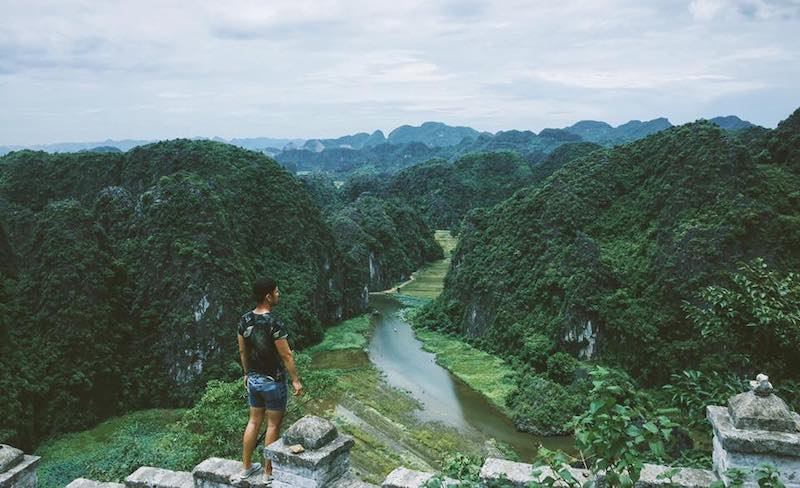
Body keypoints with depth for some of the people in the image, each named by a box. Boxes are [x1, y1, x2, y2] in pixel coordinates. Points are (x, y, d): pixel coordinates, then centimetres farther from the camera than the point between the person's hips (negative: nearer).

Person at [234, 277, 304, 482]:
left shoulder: (245, 320, -2)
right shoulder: (274, 323, -23)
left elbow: (242, 351, 8)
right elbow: (286, 355, -18)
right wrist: (295, 380, -9)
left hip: (253, 379, 7)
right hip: (273, 381, -6)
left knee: (254, 421, 18)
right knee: (273, 424, 7)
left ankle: (246, 467, 26)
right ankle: (269, 471, 17)